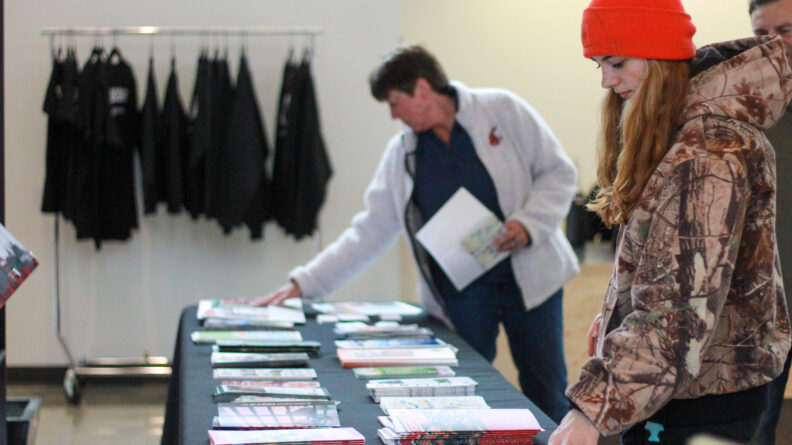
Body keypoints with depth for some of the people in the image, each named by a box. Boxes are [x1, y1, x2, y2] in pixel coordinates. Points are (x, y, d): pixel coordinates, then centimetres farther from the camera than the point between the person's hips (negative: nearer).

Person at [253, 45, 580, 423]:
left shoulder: (502, 110, -3)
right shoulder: (401, 153, 6)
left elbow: (558, 172, -1)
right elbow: (368, 232, 6)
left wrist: (528, 223, -17)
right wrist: (305, 282, 0)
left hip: (528, 277, -2)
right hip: (458, 291, 2)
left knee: (547, 398, 4)